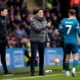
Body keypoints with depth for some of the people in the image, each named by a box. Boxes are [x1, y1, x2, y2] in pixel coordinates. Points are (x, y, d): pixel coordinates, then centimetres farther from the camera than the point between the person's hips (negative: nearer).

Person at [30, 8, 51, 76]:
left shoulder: (44, 21, 11)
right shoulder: (33, 21, -7)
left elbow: (46, 32, 14)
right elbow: (37, 28, -20)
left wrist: (47, 40, 10)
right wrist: (46, 26, -22)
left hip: (42, 42, 5)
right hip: (34, 41, -5)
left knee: (42, 57, 7)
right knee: (33, 56, -7)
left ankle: (41, 71, 15)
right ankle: (32, 71, -4)